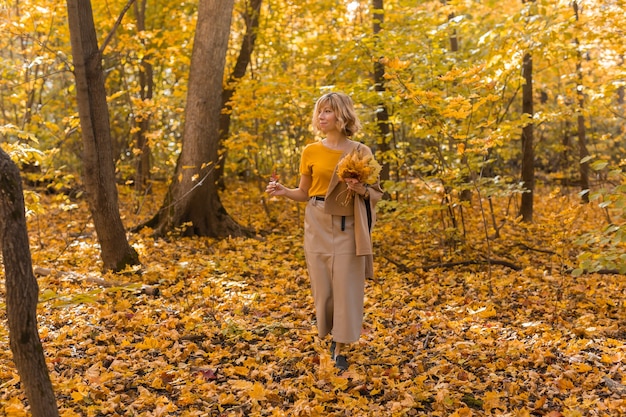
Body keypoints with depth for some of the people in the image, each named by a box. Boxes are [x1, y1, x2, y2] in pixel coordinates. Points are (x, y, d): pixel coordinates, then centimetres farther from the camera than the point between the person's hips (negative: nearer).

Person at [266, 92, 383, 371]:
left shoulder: (361, 152, -1)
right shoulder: (311, 151, 3)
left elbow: (376, 193, 4)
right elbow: (304, 193, 9)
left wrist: (362, 191, -18)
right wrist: (283, 191, -9)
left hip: (348, 226, -2)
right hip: (318, 224, 2)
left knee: (346, 287, -2)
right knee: (322, 286, 7)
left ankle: (341, 349, 9)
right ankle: (334, 333, 32)